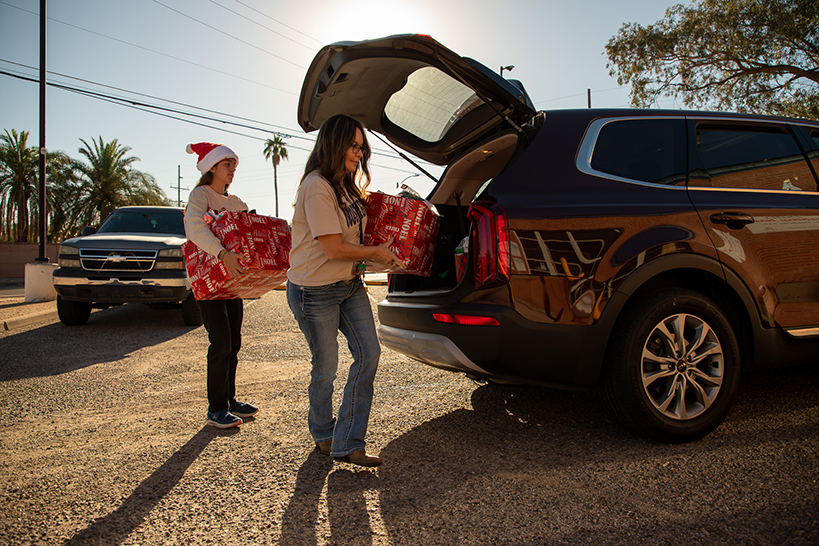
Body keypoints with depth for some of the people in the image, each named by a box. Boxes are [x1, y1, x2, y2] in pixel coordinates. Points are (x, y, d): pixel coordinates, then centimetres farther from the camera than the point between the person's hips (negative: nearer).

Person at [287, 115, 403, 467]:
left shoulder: (346, 186, 10)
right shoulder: (317, 187, -20)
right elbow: (334, 249, -22)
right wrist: (376, 252, -9)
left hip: (350, 284, 9)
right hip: (315, 290, -9)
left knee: (369, 354, 2)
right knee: (325, 369, 6)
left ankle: (347, 444, 11)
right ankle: (322, 435, 34)